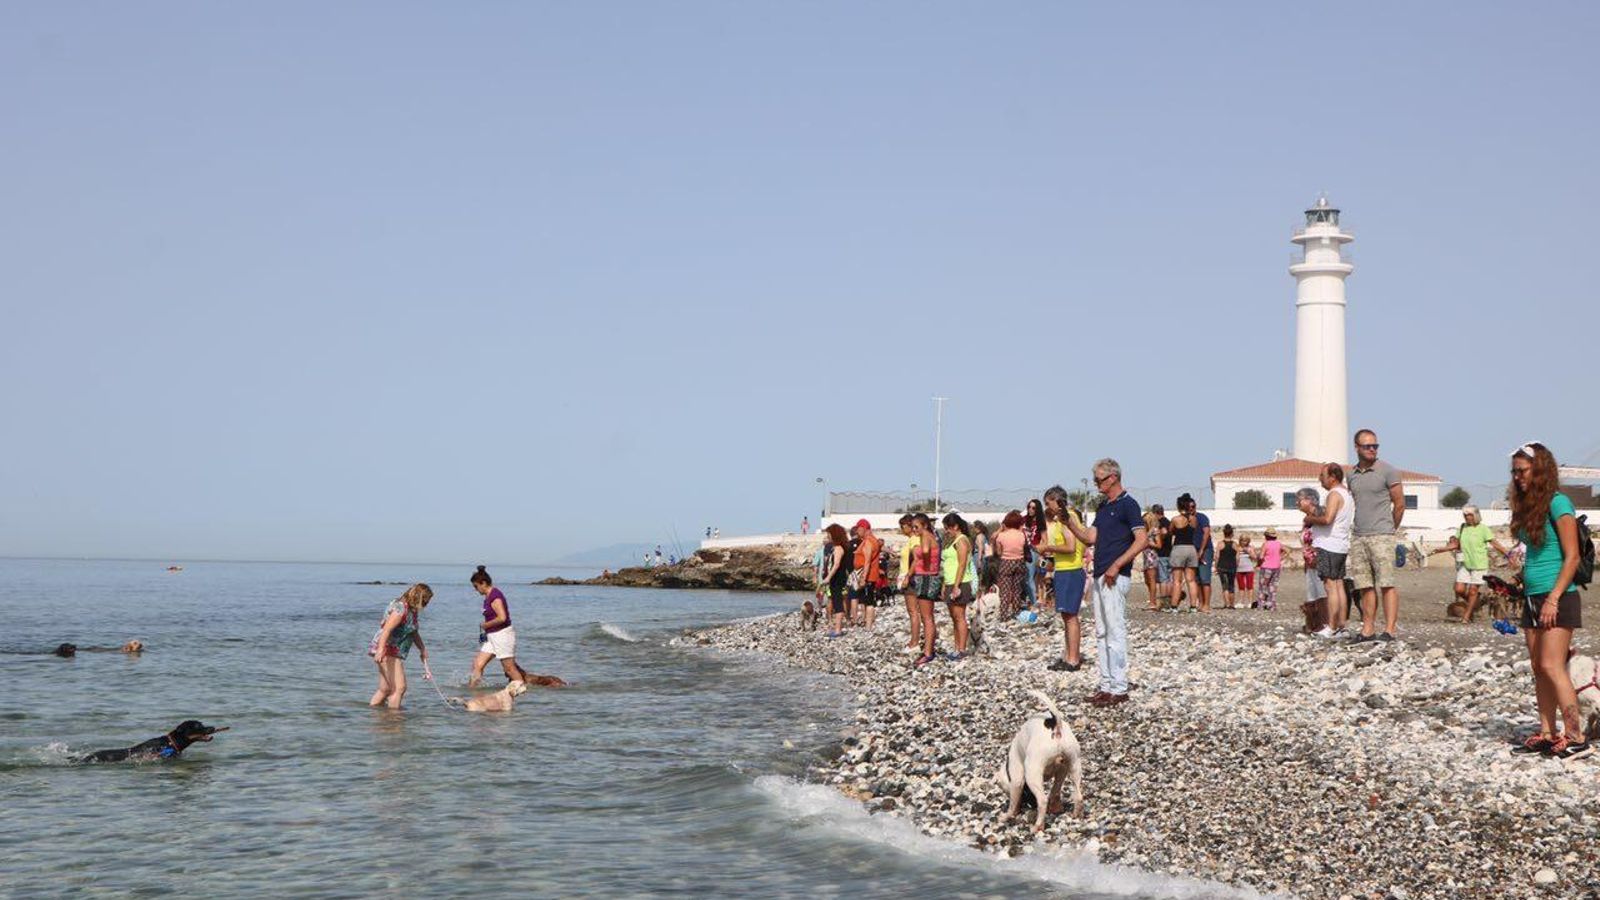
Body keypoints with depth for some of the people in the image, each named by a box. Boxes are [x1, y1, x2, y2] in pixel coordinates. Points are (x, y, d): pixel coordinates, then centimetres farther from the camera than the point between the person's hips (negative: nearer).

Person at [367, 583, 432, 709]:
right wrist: (381, 649, -43)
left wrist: (423, 649, 34)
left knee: (385, 689, 14)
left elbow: (413, 632, 28)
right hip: (386, 650, -10)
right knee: (399, 687, -13)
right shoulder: (401, 608, -19)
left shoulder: (412, 610, 12)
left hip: (393, 652, 10)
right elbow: (386, 629, -31)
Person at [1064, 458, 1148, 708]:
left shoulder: (1128, 505, -9)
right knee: (1101, 633, 11)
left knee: (1116, 631, -8)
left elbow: (1142, 540, -16)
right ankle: (1106, 686, 15)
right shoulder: (1103, 507, 18)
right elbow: (1090, 537, 15)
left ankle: (1119, 689, -5)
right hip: (1100, 576, 10)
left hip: (1116, 578, -10)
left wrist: (1116, 566, -20)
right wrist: (1069, 522, 0)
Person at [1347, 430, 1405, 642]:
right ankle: (1367, 630, 7)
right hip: (1359, 537, 6)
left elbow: (1399, 504, 0)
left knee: (1386, 584, -9)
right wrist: (1360, 529, 16)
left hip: (1381, 536, -5)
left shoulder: (1387, 471, -4)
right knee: (1365, 586, 5)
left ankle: (1389, 630, -11)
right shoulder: (1352, 474, 12)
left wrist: (1390, 530, 8)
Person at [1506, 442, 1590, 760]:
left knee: (1552, 666, -13)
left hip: (1557, 599, -8)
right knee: (1538, 668, 8)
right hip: (1532, 598, 8)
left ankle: (1576, 738, -12)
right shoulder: (1527, 506, 14)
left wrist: (1553, 599, -18)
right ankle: (1547, 734, 13)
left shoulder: (1558, 503, -10)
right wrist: (1524, 587, 14)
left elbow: (1572, 557, -13)